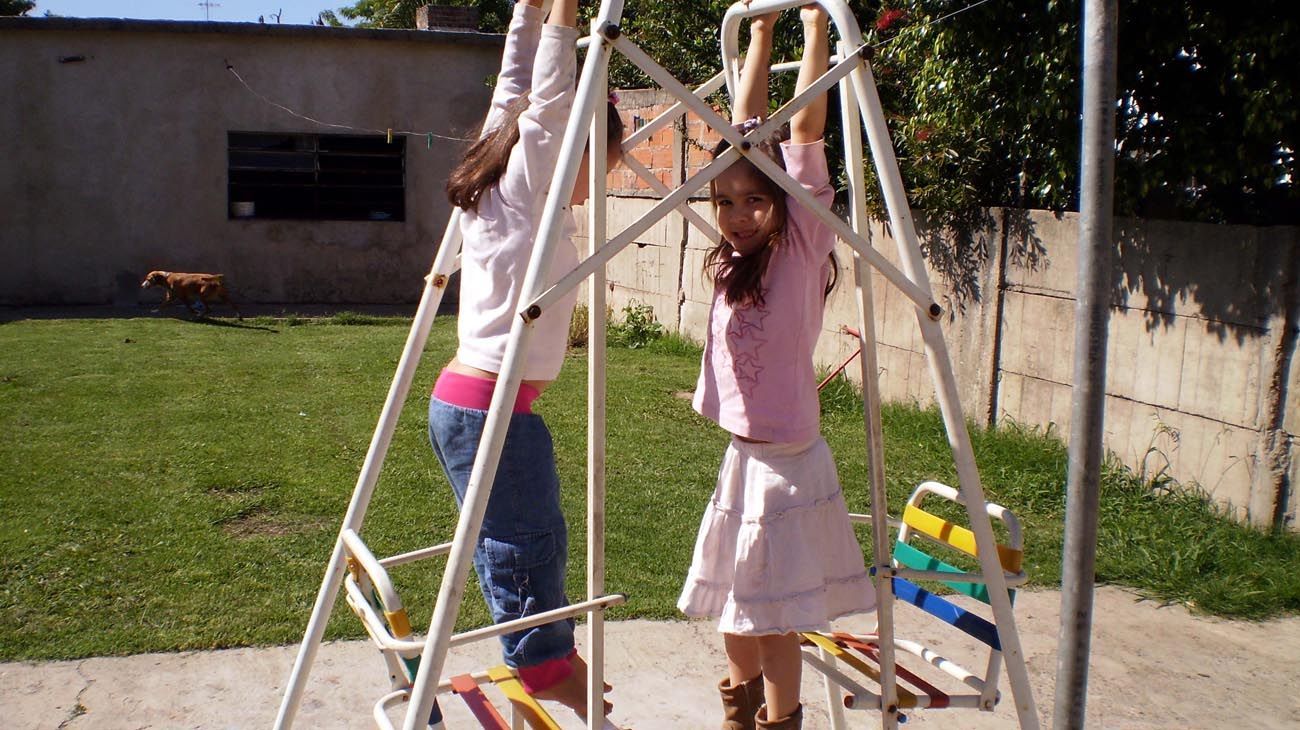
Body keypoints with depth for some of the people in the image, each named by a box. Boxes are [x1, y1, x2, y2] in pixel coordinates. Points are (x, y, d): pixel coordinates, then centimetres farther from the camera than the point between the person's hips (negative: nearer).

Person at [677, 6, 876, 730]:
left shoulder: (803, 247, -12)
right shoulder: (736, 256, 3)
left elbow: (806, 130, -17)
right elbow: (745, 129, 5)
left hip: (787, 463, -6)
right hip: (740, 455, 7)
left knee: (772, 614, 3)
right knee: (735, 608, 18)